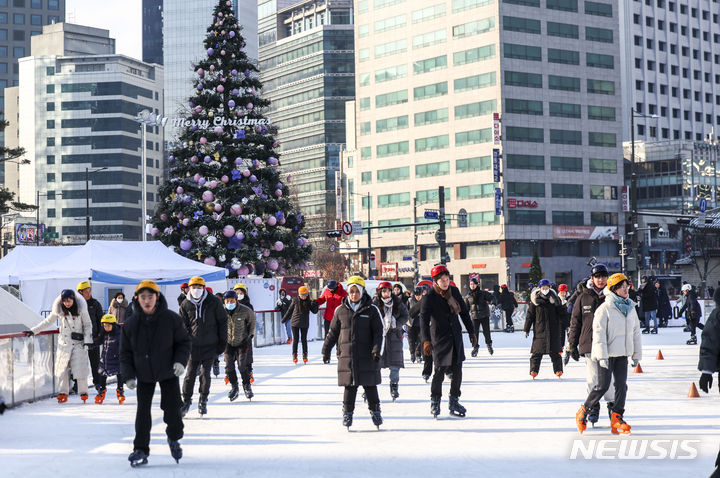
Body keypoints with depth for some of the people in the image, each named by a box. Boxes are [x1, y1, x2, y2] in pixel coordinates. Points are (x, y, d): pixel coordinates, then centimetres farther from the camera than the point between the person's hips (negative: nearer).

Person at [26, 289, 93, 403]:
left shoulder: (81, 309, -8)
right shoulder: (58, 310, -1)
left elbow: (88, 325, 1)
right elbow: (48, 322, 10)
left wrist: (87, 340, -8)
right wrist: (33, 331, 6)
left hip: (78, 343, -3)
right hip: (64, 343, 3)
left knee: (80, 368, -7)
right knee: (62, 368, 2)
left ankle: (83, 392, 8)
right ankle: (63, 393, 16)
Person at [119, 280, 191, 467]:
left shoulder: (171, 319, -10)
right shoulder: (131, 323, -6)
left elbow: (184, 342, 1)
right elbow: (125, 352, 2)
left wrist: (180, 361, -15)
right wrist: (128, 376, -7)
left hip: (168, 372, -1)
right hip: (144, 374, 1)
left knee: (172, 410, -1)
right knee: (142, 412, -2)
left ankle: (174, 439, 27)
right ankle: (140, 450, 8)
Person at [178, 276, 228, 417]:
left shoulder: (214, 302, -3)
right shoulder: (185, 305, 2)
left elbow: (223, 322, 3)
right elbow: (183, 326, 9)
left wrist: (222, 342, 1)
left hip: (210, 345, -1)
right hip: (194, 346, 1)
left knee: (205, 373, 1)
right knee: (190, 374, 1)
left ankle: (203, 401, 15)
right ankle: (186, 400, 13)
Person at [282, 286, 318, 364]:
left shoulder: (309, 302, 0)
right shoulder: (295, 300, -3)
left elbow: (314, 311, 0)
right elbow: (290, 310, 9)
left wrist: (315, 305, -19)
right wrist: (284, 319, 16)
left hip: (304, 324, 1)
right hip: (295, 322, -1)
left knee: (304, 339, 3)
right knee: (296, 339, 2)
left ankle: (305, 355, 13)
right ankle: (294, 355, 10)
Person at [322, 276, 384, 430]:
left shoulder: (371, 310, 2)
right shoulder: (341, 310, 7)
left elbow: (378, 332, 0)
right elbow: (333, 332, 13)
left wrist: (376, 350, -11)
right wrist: (326, 350, 13)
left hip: (367, 355, -1)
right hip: (347, 355, 1)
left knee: (370, 385, 4)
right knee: (350, 385, 0)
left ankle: (375, 411, 18)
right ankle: (347, 412, 12)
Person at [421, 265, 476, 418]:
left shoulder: (454, 291, 5)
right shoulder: (430, 297, -11)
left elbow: (464, 312, 14)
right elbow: (424, 319, -17)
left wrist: (471, 332, 14)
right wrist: (426, 340, -28)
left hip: (455, 335, 5)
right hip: (440, 337, -5)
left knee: (457, 370, 4)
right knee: (440, 370, -7)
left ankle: (454, 401, 16)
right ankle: (435, 400, 10)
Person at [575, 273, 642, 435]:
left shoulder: (630, 308, 10)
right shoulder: (604, 309, -11)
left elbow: (636, 332, 16)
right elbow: (599, 333, -14)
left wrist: (637, 354, 13)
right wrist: (602, 356, -19)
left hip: (622, 354, 6)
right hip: (606, 354, -6)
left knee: (621, 385, 1)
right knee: (603, 385, -7)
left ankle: (616, 418, 10)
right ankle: (583, 412, 10)